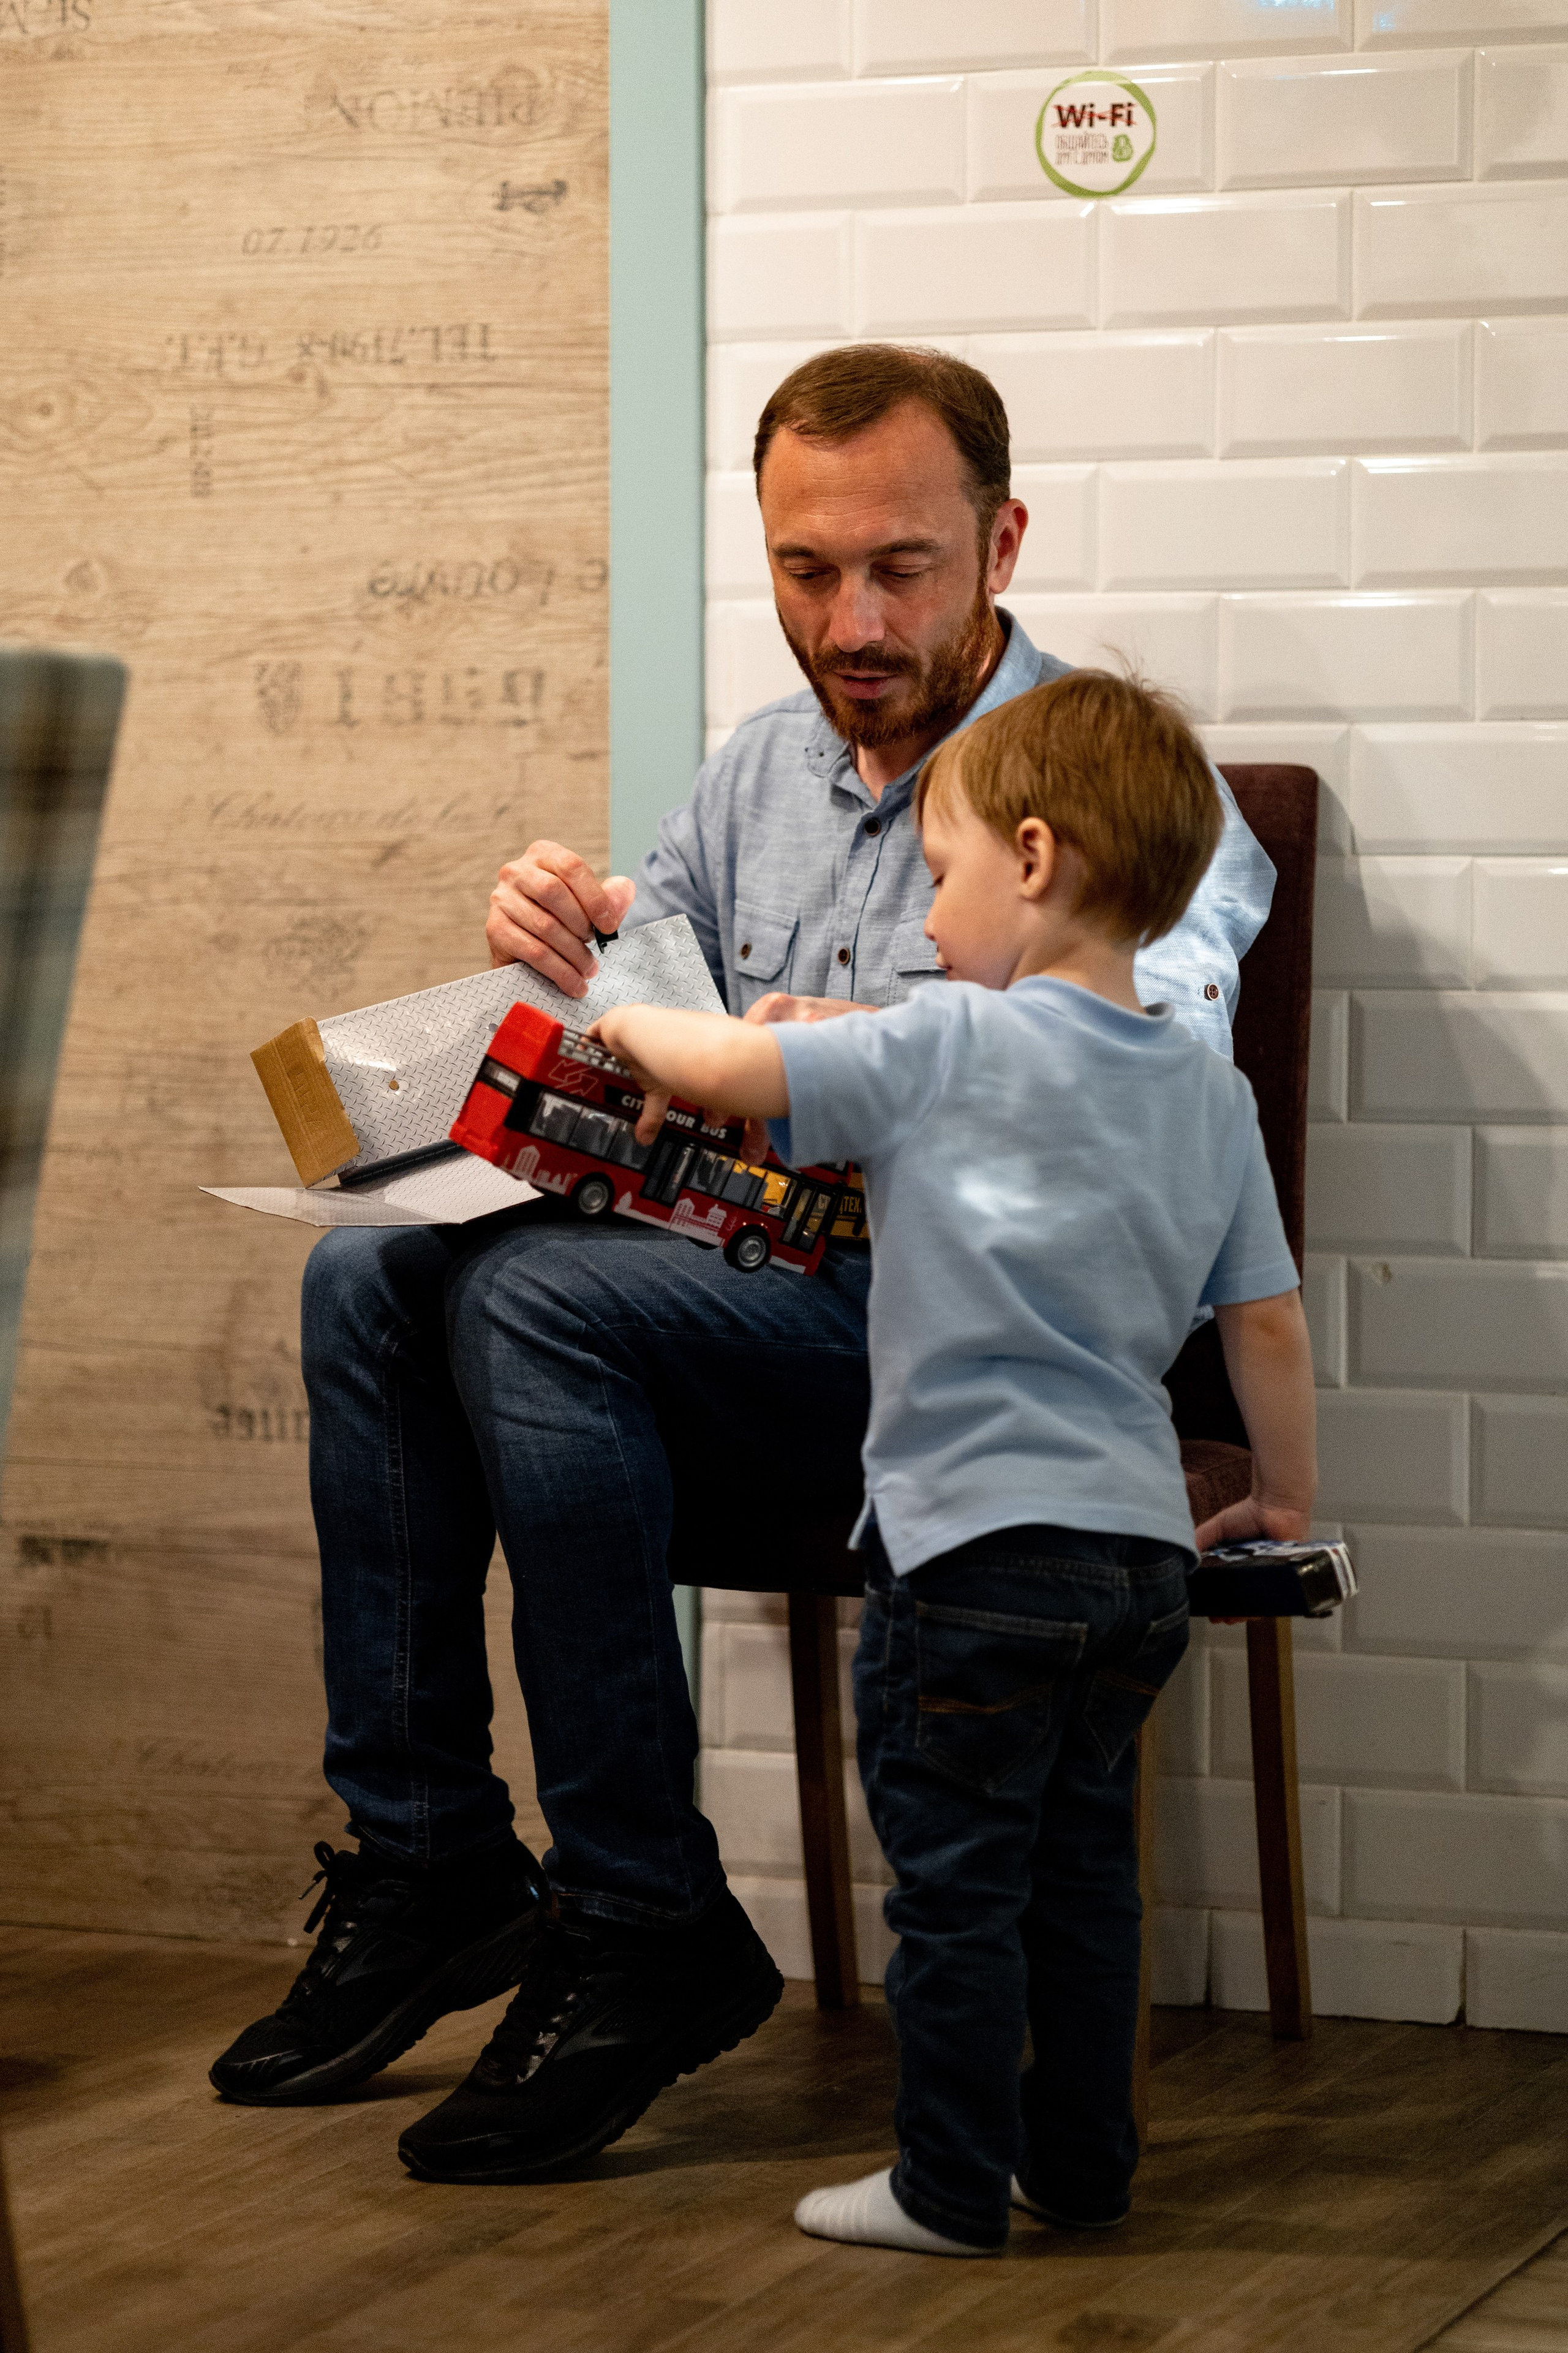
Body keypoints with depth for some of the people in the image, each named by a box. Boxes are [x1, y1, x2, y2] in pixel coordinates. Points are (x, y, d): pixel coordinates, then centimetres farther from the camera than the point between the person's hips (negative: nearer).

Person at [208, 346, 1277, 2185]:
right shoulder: (763, 767, 17)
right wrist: (561, 948, -6)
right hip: (745, 1273, 7)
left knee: (538, 1301, -28)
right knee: (371, 1271, -15)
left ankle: (647, 1929, -23)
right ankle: (425, 1862, -10)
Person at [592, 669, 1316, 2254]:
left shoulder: (949, 1049, -12)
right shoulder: (1211, 1092, 7)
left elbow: (725, 1070, -16)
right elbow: (1266, 1315, 11)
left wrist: (630, 1026, 6)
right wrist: (1285, 1496, 23)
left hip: (976, 1542, -6)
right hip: (1141, 1542, 7)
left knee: (956, 1883, 4)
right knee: (1082, 1867, 18)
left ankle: (951, 2191, 11)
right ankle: (1082, 2164, 25)